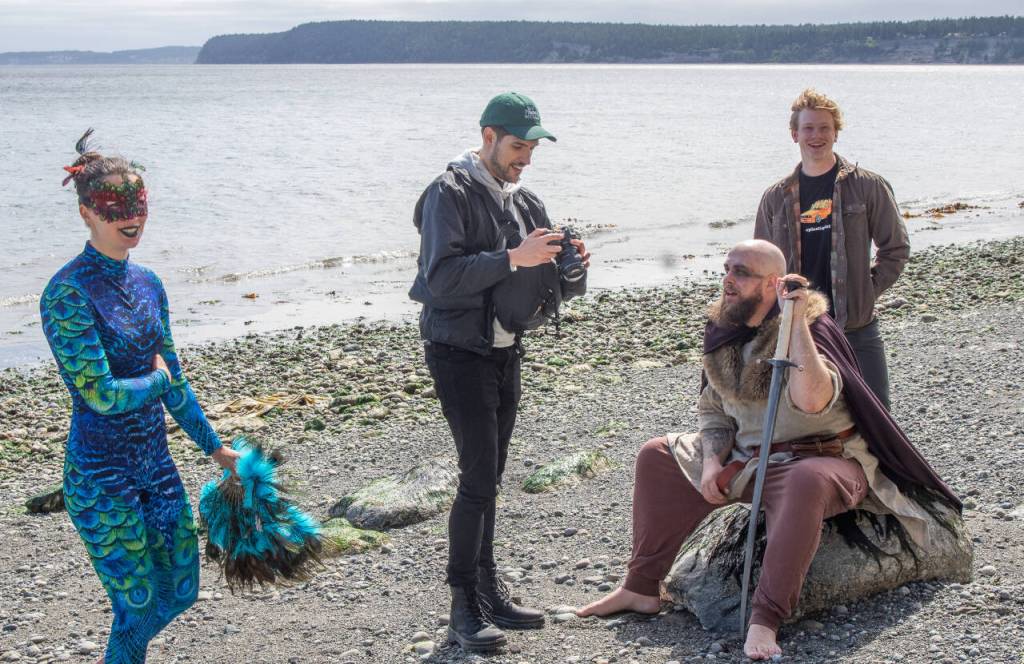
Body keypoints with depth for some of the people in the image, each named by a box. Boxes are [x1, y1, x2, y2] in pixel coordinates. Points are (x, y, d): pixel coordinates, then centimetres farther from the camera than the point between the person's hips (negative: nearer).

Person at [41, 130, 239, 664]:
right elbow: (101, 395, -22)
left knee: (181, 590, 16)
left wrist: (214, 448, 19)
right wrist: (156, 380, -5)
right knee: (140, 608, 0)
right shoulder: (68, 293, -18)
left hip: (156, 464, 7)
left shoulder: (146, 283, 6)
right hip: (100, 477, -7)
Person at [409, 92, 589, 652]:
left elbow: (553, 288, 12)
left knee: (488, 478, 13)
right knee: (478, 477, -12)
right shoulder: (451, 194, -10)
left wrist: (572, 269, -10)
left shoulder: (524, 201, 12)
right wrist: (512, 258, -28)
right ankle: (464, 610, -6)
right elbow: (442, 277, -23)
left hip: (505, 352, 7)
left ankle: (488, 590, 22)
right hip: (460, 351, -7)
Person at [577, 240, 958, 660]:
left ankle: (765, 619, -42)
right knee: (657, 457, 3)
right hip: (746, 460, 8)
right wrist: (711, 462, -6)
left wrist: (797, 322, -37)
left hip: (822, 461, -7)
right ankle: (642, 589, 5)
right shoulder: (722, 331, 3)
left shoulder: (811, 327, -18)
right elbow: (713, 409, 12)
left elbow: (811, 400, -37)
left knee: (806, 482, -42)